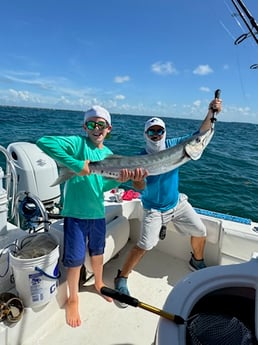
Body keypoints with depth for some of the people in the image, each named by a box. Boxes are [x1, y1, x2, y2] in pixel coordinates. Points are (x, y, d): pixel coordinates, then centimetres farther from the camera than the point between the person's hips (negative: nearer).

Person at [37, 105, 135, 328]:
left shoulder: (108, 154, 5)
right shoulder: (78, 143, -14)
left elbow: (103, 186, 4)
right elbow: (44, 142, -28)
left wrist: (118, 180, -16)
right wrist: (76, 165, -31)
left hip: (97, 211, 6)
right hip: (75, 212, -5)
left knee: (98, 251, 23)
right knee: (76, 258, 7)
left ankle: (99, 283, 51)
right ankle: (73, 299, 35)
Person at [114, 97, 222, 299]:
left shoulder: (173, 145, -9)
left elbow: (199, 135, -13)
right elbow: (140, 188, -28)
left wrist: (210, 115, -29)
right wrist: (138, 180, -51)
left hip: (177, 202, 5)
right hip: (154, 209, -4)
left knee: (200, 232, 9)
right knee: (145, 246, -11)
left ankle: (197, 262, 40)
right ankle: (121, 278, 12)